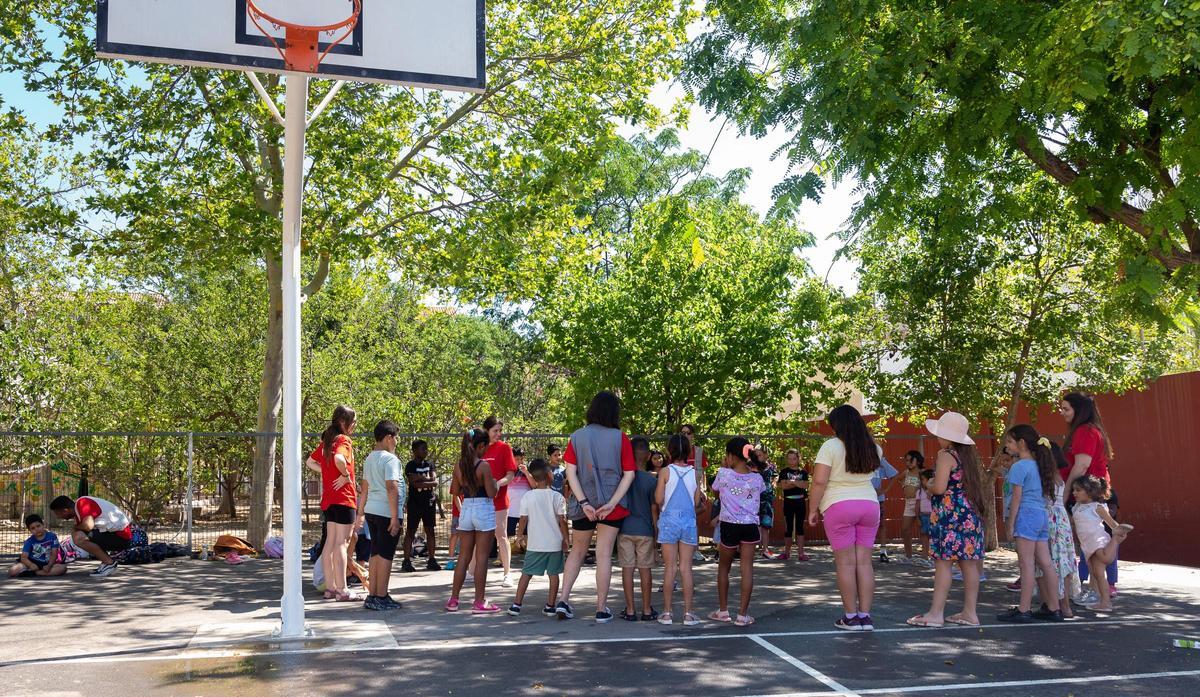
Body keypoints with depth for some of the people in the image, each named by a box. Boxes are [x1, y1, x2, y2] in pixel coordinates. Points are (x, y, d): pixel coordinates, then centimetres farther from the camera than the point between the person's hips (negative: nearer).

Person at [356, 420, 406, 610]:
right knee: (385, 555, -3)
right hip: (387, 513, -9)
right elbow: (391, 488, -20)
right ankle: (381, 597, 1)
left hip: (372, 511, 9)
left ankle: (372, 595, 17)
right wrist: (395, 517, -19)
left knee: (375, 554, 13)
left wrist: (361, 512, 26)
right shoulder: (390, 459, -13)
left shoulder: (369, 459, 14)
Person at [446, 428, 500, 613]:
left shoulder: (459, 465, 3)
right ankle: (479, 602, 3)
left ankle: (453, 600, 17)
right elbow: (491, 493, -14)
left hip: (466, 509, 6)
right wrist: (494, 482, 5)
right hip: (484, 510, -6)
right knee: (481, 558, 0)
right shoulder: (484, 465, -14)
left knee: (463, 557, 13)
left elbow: (456, 490, 11)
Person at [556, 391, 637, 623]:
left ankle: (563, 600, 8)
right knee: (604, 555, 4)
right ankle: (602, 609, 7)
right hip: (611, 504, -2)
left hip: (583, 504, 2)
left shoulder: (577, 437, 0)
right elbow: (629, 474, -8)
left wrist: (584, 503, -10)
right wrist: (611, 504, -12)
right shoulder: (621, 438, -4)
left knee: (577, 551, 16)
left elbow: (570, 472, -6)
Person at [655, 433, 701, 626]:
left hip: (669, 521, -2)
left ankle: (667, 612, 7)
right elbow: (697, 501, 6)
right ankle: (688, 613, 5)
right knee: (686, 567, 5)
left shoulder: (665, 471, -7)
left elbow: (658, 499, -8)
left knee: (669, 567, 3)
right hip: (689, 521, 2)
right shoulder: (694, 473, 1)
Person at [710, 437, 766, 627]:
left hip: (730, 526, -1)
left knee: (723, 567, 17)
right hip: (751, 525, 2)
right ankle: (742, 615, 1)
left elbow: (715, 490, 9)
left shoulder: (724, 474, -10)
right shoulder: (757, 478, -1)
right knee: (747, 568, 3)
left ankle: (723, 611, 23)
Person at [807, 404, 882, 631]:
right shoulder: (872, 448, 6)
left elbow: (819, 481, -14)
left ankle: (850, 617, 3)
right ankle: (865, 616, 7)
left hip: (839, 507, -5)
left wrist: (812, 509, -5)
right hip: (869, 505, 5)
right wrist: (863, 433, 25)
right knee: (864, 561, 6)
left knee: (846, 562, 0)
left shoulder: (831, 446, -10)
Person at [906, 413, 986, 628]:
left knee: (943, 562, -6)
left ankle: (936, 613, -6)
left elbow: (939, 488, -18)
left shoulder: (946, 455, -11)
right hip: (970, 513, 9)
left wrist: (929, 485, 0)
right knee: (968, 563, 9)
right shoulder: (969, 455, 14)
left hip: (950, 514, -8)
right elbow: (979, 482, 21)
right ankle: (970, 612, 12)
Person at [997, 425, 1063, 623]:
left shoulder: (1019, 467, -10)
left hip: (1026, 515, -9)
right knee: (1046, 564, 10)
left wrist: (1011, 525, -9)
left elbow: (1017, 498, -12)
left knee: (1027, 564, -7)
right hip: (1042, 515, 9)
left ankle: (1023, 610, -4)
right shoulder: (1038, 465, 15)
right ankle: (1054, 609, 14)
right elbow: (1045, 494, 17)